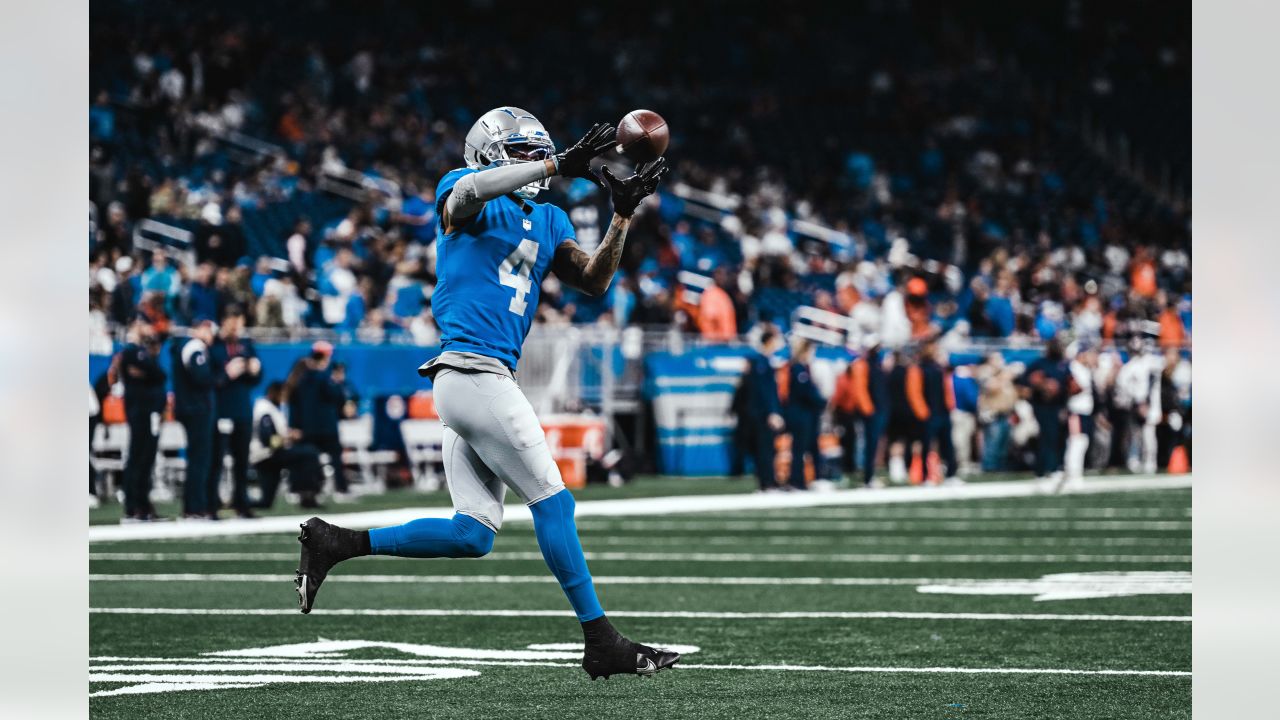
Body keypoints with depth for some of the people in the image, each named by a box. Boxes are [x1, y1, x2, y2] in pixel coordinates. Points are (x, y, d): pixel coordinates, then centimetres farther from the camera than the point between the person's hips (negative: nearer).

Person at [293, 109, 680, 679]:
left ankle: (335, 543, 8)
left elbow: (593, 283, 17)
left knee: (473, 534, 6)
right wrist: (560, 166, -27)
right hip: (474, 370, -9)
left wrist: (623, 214, 5)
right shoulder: (465, 195, -1)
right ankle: (601, 643, 0)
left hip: (475, 383, 9)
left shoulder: (547, 221, 22)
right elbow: (467, 192, -26)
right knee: (553, 502, -5)